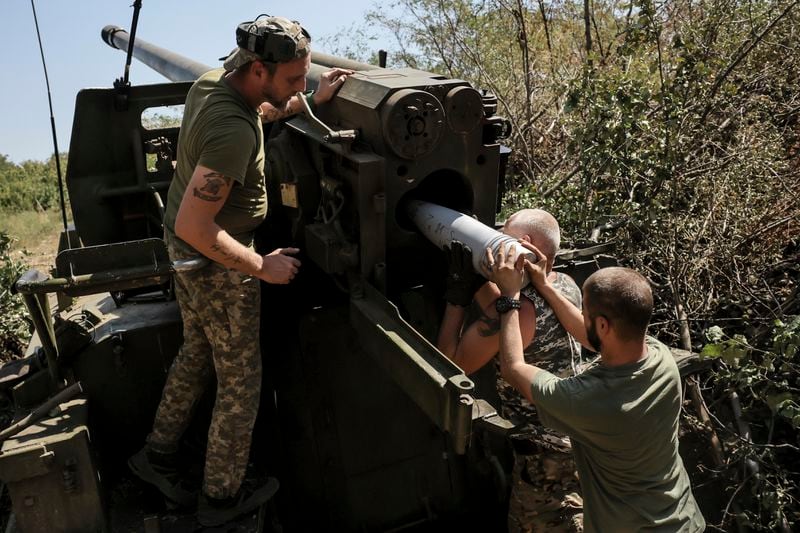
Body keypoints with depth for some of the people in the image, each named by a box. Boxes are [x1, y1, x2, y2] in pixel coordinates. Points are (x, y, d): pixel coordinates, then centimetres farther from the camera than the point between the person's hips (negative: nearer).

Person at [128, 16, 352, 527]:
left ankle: (159, 452, 42)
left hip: (186, 251, 9)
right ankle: (222, 498, 24)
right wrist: (262, 267, -23)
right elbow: (194, 226, -33)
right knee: (240, 380, 7)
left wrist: (313, 100, 14)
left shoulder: (212, 80, -3)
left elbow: (257, 111, 22)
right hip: (217, 262, -9)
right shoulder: (233, 131, -32)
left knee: (197, 353, 25)